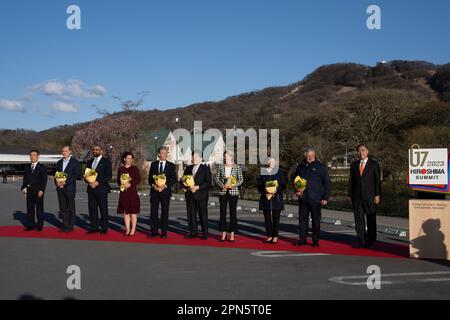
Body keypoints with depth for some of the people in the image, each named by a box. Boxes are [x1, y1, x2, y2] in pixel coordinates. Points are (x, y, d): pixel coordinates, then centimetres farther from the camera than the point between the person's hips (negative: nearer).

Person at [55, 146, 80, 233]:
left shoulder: (75, 162, -3)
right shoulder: (59, 162, 16)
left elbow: (77, 175, -10)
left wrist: (65, 182, -16)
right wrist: (57, 182, -2)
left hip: (70, 188, -5)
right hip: (60, 188, 6)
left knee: (71, 208, 0)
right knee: (63, 208, 6)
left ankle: (70, 226, 5)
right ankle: (65, 225, 12)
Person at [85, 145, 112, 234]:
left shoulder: (106, 162, 0)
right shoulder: (90, 162, 18)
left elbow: (109, 176, -7)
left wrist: (98, 183, -15)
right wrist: (89, 182, -4)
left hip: (101, 188, -5)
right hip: (91, 188, 5)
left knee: (103, 209, -2)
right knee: (92, 208, 5)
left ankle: (104, 228, 4)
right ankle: (94, 227, 12)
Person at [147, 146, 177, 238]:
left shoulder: (171, 165, 4)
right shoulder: (153, 164, 10)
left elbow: (174, 179, 0)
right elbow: (150, 178, 9)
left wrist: (165, 186, -12)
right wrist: (153, 185, -10)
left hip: (165, 191, -2)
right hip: (154, 191, 2)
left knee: (165, 212, 1)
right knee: (153, 211, 0)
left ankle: (164, 232, 6)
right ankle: (154, 231, 6)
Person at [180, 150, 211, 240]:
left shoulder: (205, 169, 0)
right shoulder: (188, 168, 15)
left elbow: (208, 182, -8)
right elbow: (182, 180, 20)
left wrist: (198, 187, -17)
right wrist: (184, 187, -1)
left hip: (201, 195, -5)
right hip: (190, 195, 5)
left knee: (203, 214, -2)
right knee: (191, 214, 5)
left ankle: (204, 234, 5)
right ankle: (192, 232, 13)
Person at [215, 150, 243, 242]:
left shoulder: (237, 167, 1)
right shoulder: (220, 167, 6)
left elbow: (241, 179, 1)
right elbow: (217, 178, 5)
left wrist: (234, 185, -15)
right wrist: (222, 185, -12)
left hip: (233, 192, -2)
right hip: (223, 192, 2)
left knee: (233, 213, -1)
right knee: (222, 213, 2)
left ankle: (232, 234, 5)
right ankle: (223, 234, 9)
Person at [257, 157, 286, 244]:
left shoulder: (279, 172, 5)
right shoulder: (263, 172, 10)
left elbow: (283, 185, 2)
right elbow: (259, 185, 8)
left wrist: (275, 192, -13)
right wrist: (265, 193, -10)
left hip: (277, 198, -2)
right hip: (265, 198, 2)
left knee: (276, 218, -2)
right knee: (267, 218, 3)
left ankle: (275, 237, 5)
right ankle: (269, 236, 11)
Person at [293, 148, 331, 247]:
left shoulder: (320, 167, 0)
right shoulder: (300, 167, 11)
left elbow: (327, 182, -1)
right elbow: (294, 179, 25)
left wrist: (326, 197, -7)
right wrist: (296, 190, 7)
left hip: (316, 199, -3)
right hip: (303, 199, 4)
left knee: (316, 220, 2)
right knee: (302, 219, 7)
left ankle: (315, 241, 10)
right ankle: (302, 239, 16)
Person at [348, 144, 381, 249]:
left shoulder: (374, 164, 3)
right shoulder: (354, 165, 12)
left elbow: (377, 180, -1)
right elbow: (351, 181, 11)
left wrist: (377, 195, -7)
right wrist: (350, 195, 6)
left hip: (370, 196, -3)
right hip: (357, 196, 3)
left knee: (371, 220, 2)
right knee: (358, 219, 3)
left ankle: (370, 242, 11)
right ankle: (361, 241, 10)